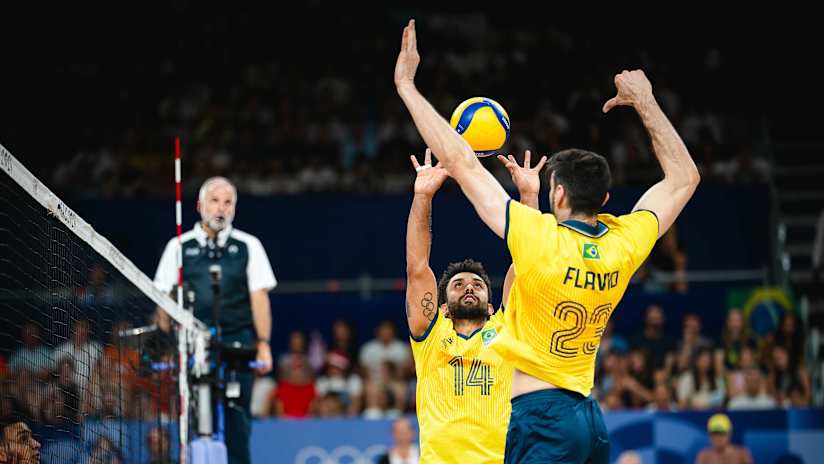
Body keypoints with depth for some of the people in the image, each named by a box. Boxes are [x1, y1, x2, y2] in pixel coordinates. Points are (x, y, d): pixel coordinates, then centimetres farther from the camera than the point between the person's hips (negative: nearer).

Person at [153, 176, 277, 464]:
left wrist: (263, 343, -2)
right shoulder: (179, 247, 12)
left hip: (237, 342, 0)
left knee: (236, 416, -8)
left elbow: (259, 296, 7)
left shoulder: (248, 246, 12)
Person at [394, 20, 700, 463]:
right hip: (591, 419, 7)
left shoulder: (539, 239, -12)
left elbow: (461, 162, -7)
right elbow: (683, 177, 21)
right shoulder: (624, 243, 3)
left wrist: (406, 85, 1)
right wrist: (645, 104, 27)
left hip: (541, 415, -7)